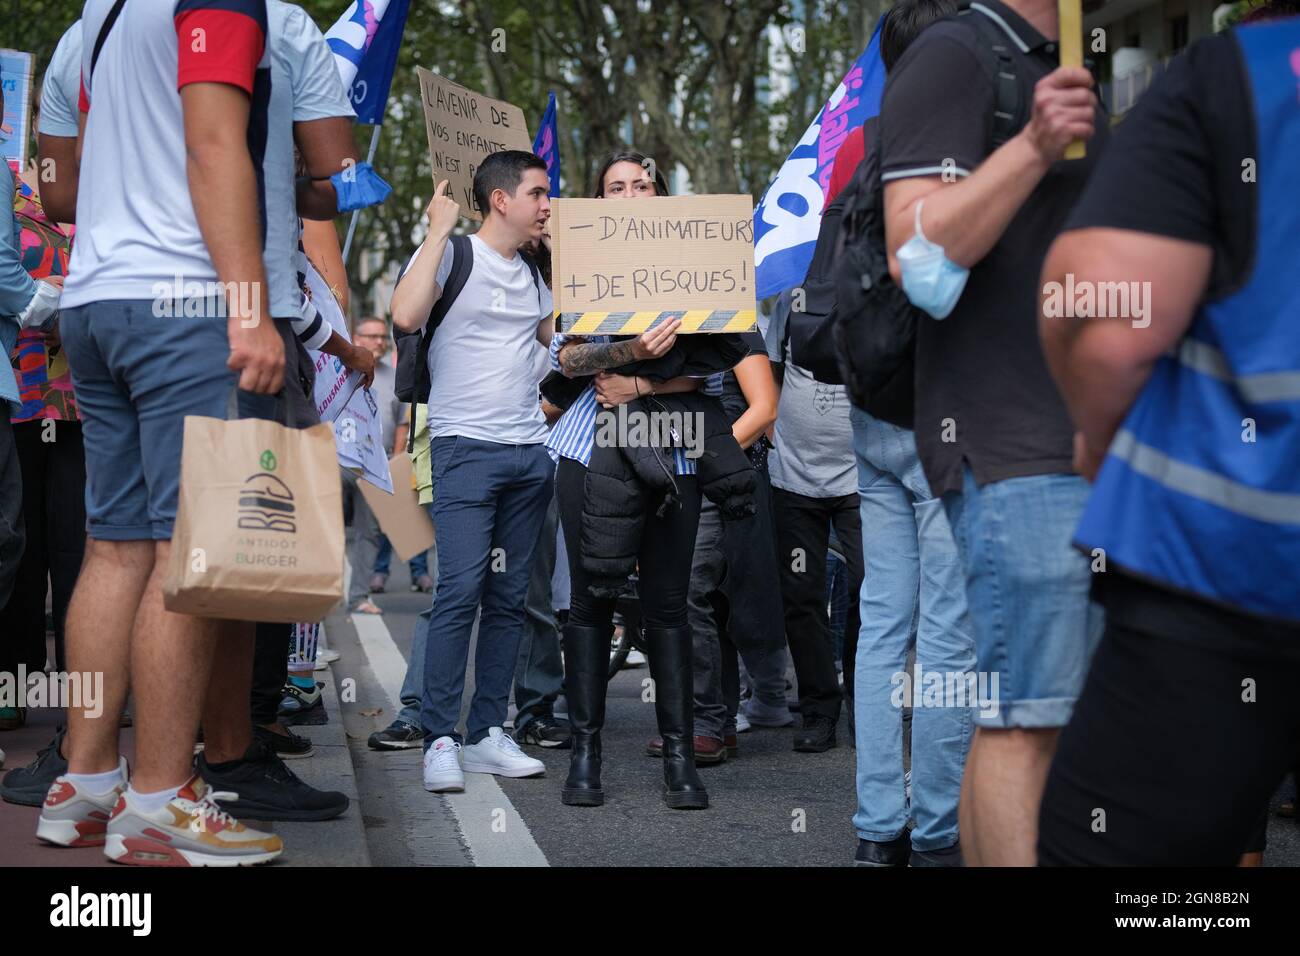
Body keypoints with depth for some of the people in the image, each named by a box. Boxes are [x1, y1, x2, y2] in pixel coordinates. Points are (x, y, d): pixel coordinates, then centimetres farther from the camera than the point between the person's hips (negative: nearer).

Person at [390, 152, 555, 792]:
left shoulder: (534, 272, 17)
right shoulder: (451, 254, -5)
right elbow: (406, 315, -22)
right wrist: (439, 230, -16)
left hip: (528, 452, 7)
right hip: (467, 448, -7)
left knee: (508, 598, 7)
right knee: (461, 590, -14)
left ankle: (488, 733, 12)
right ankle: (440, 739, -9)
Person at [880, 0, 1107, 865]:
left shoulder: (1069, 81, 23)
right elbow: (919, 258, -17)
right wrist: (1033, 146, -25)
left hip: (1089, 440, 9)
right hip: (1010, 445, -9)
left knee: (1013, 714, 10)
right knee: (1027, 717, -12)